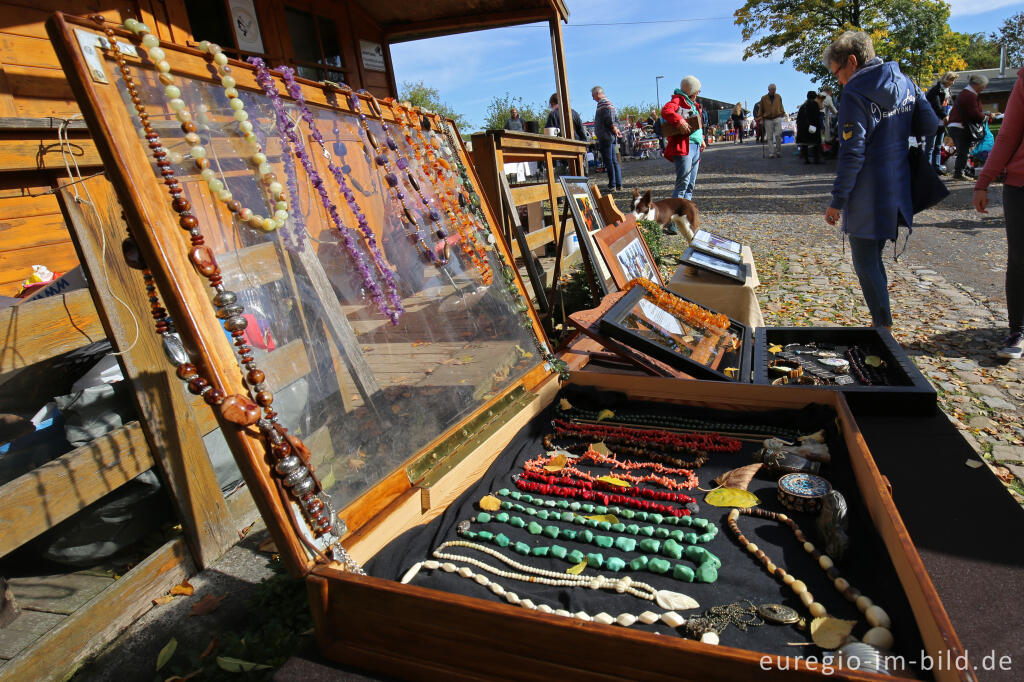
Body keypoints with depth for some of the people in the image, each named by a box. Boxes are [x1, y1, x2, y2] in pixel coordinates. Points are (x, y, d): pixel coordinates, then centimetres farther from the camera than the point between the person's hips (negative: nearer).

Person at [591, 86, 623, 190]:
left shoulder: (603, 104, -11)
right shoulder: (609, 103, 20)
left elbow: (610, 120, -21)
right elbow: (616, 119, 18)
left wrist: (614, 129, -18)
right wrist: (616, 129, 7)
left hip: (605, 137, -10)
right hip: (611, 137, 10)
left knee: (608, 161, -7)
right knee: (614, 161, 10)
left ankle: (612, 185, -5)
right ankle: (619, 184, 12)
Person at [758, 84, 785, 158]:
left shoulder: (778, 97, 9)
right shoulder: (764, 98, 3)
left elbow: (781, 106, 21)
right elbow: (761, 110, 8)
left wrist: (783, 112, 9)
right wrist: (761, 119, 4)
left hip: (777, 118, 1)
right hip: (768, 120, -1)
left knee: (778, 135, -10)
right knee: (770, 137, -1)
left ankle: (778, 152, 2)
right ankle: (771, 153, 3)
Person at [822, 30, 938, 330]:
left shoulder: (855, 93, -13)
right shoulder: (905, 83, 10)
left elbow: (852, 154, -17)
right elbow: (931, 128, 10)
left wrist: (837, 200, -12)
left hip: (867, 196, -8)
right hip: (898, 190, 8)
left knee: (866, 266, 2)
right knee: (872, 259, 20)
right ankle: (880, 323, 28)